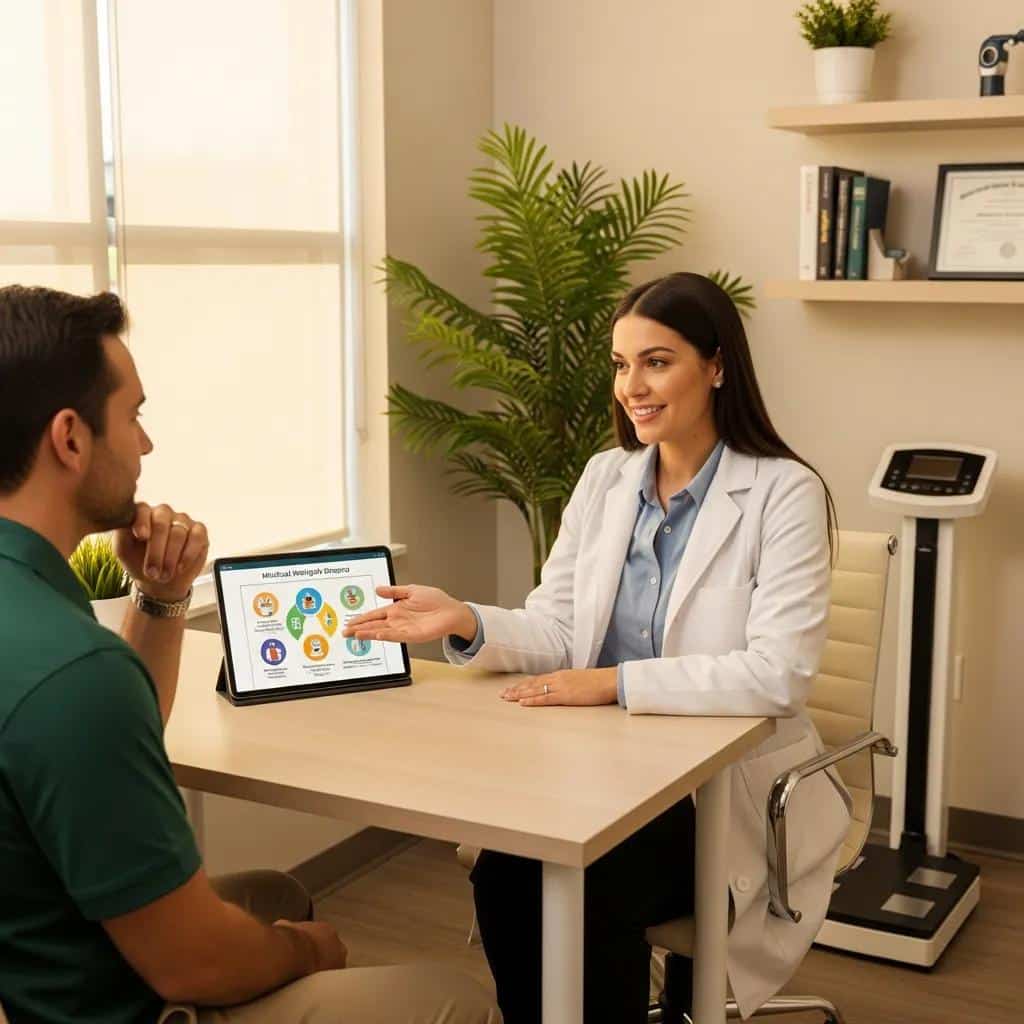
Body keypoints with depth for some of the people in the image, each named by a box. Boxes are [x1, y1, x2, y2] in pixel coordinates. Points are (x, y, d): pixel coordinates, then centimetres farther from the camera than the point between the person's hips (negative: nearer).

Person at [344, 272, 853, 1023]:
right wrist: (466, 623, -15)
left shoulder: (784, 493, -11)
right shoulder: (604, 479, 7)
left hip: (731, 788, -4)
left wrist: (616, 683, -24)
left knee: (588, 897, -27)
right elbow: (555, 630, 5)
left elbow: (779, 673, -20)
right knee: (502, 875, -23)